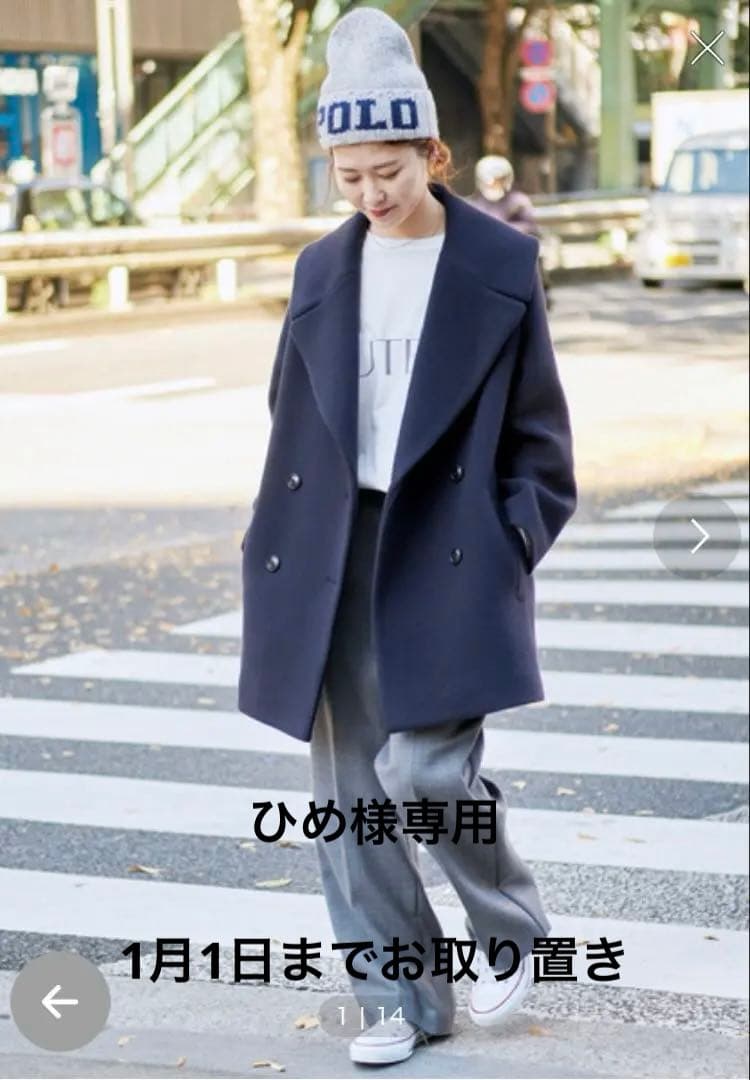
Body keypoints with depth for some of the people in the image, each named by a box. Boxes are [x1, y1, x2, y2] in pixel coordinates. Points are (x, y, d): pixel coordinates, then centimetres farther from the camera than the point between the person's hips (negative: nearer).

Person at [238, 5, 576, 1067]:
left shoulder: (500, 264, -2)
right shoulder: (323, 269, 9)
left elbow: (536, 431, 1)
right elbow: (294, 424, 14)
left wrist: (506, 550, -6)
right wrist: (275, 553, 8)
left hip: (449, 553, -4)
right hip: (337, 556, 4)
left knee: (422, 769, -13)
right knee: (349, 789, 4)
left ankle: (510, 927, 16)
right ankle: (397, 996, 17)